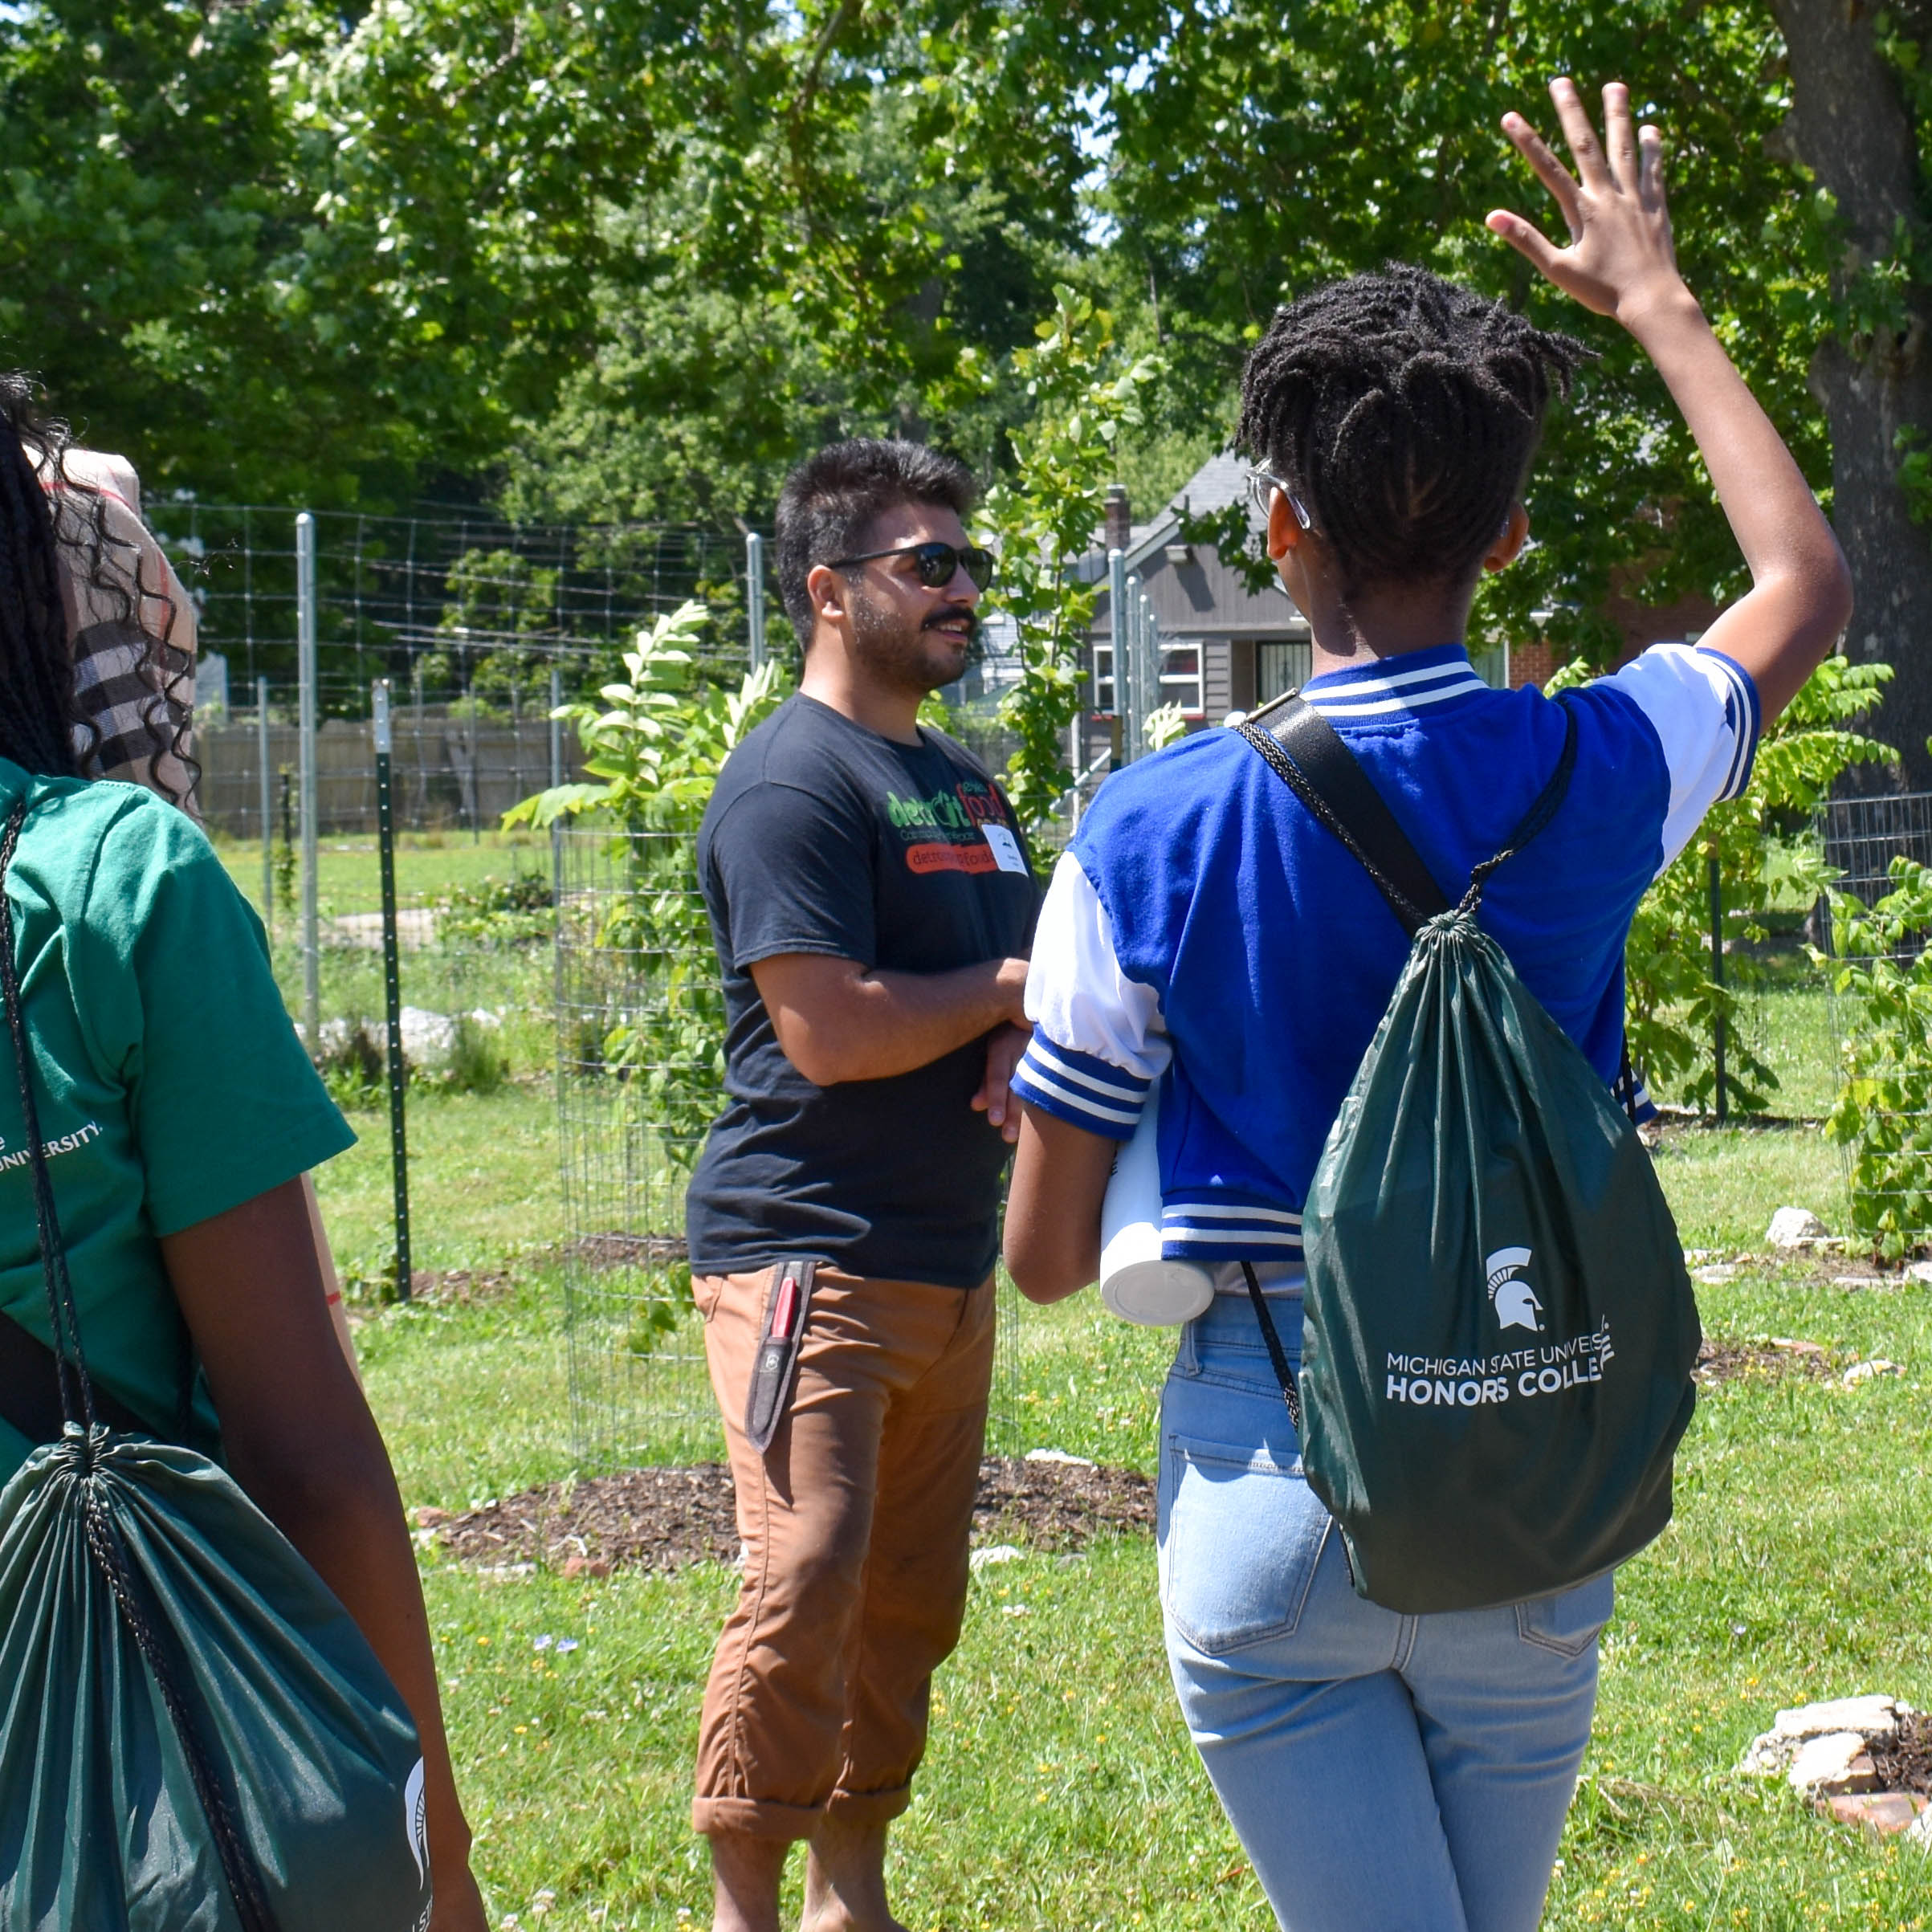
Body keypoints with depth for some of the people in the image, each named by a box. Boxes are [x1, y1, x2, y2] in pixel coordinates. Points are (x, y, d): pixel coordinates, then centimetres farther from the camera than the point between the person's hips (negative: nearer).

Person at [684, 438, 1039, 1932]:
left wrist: (1021, 1051, -2)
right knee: (809, 1581, -15)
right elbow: (832, 1033, -19)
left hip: (951, 1263, 9)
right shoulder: (792, 783, -10)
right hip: (811, 1256, -9)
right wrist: (1020, 988, -7)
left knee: (914, 1597, 11)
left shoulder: (967, 785, 19)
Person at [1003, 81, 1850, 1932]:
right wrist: (1654, 296, 26)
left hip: (1264, 1470, -2)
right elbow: (1805, 581, 18)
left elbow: (1045, 1253, -4)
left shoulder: (1148, 837, -11)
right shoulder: (1601, 774, -5)